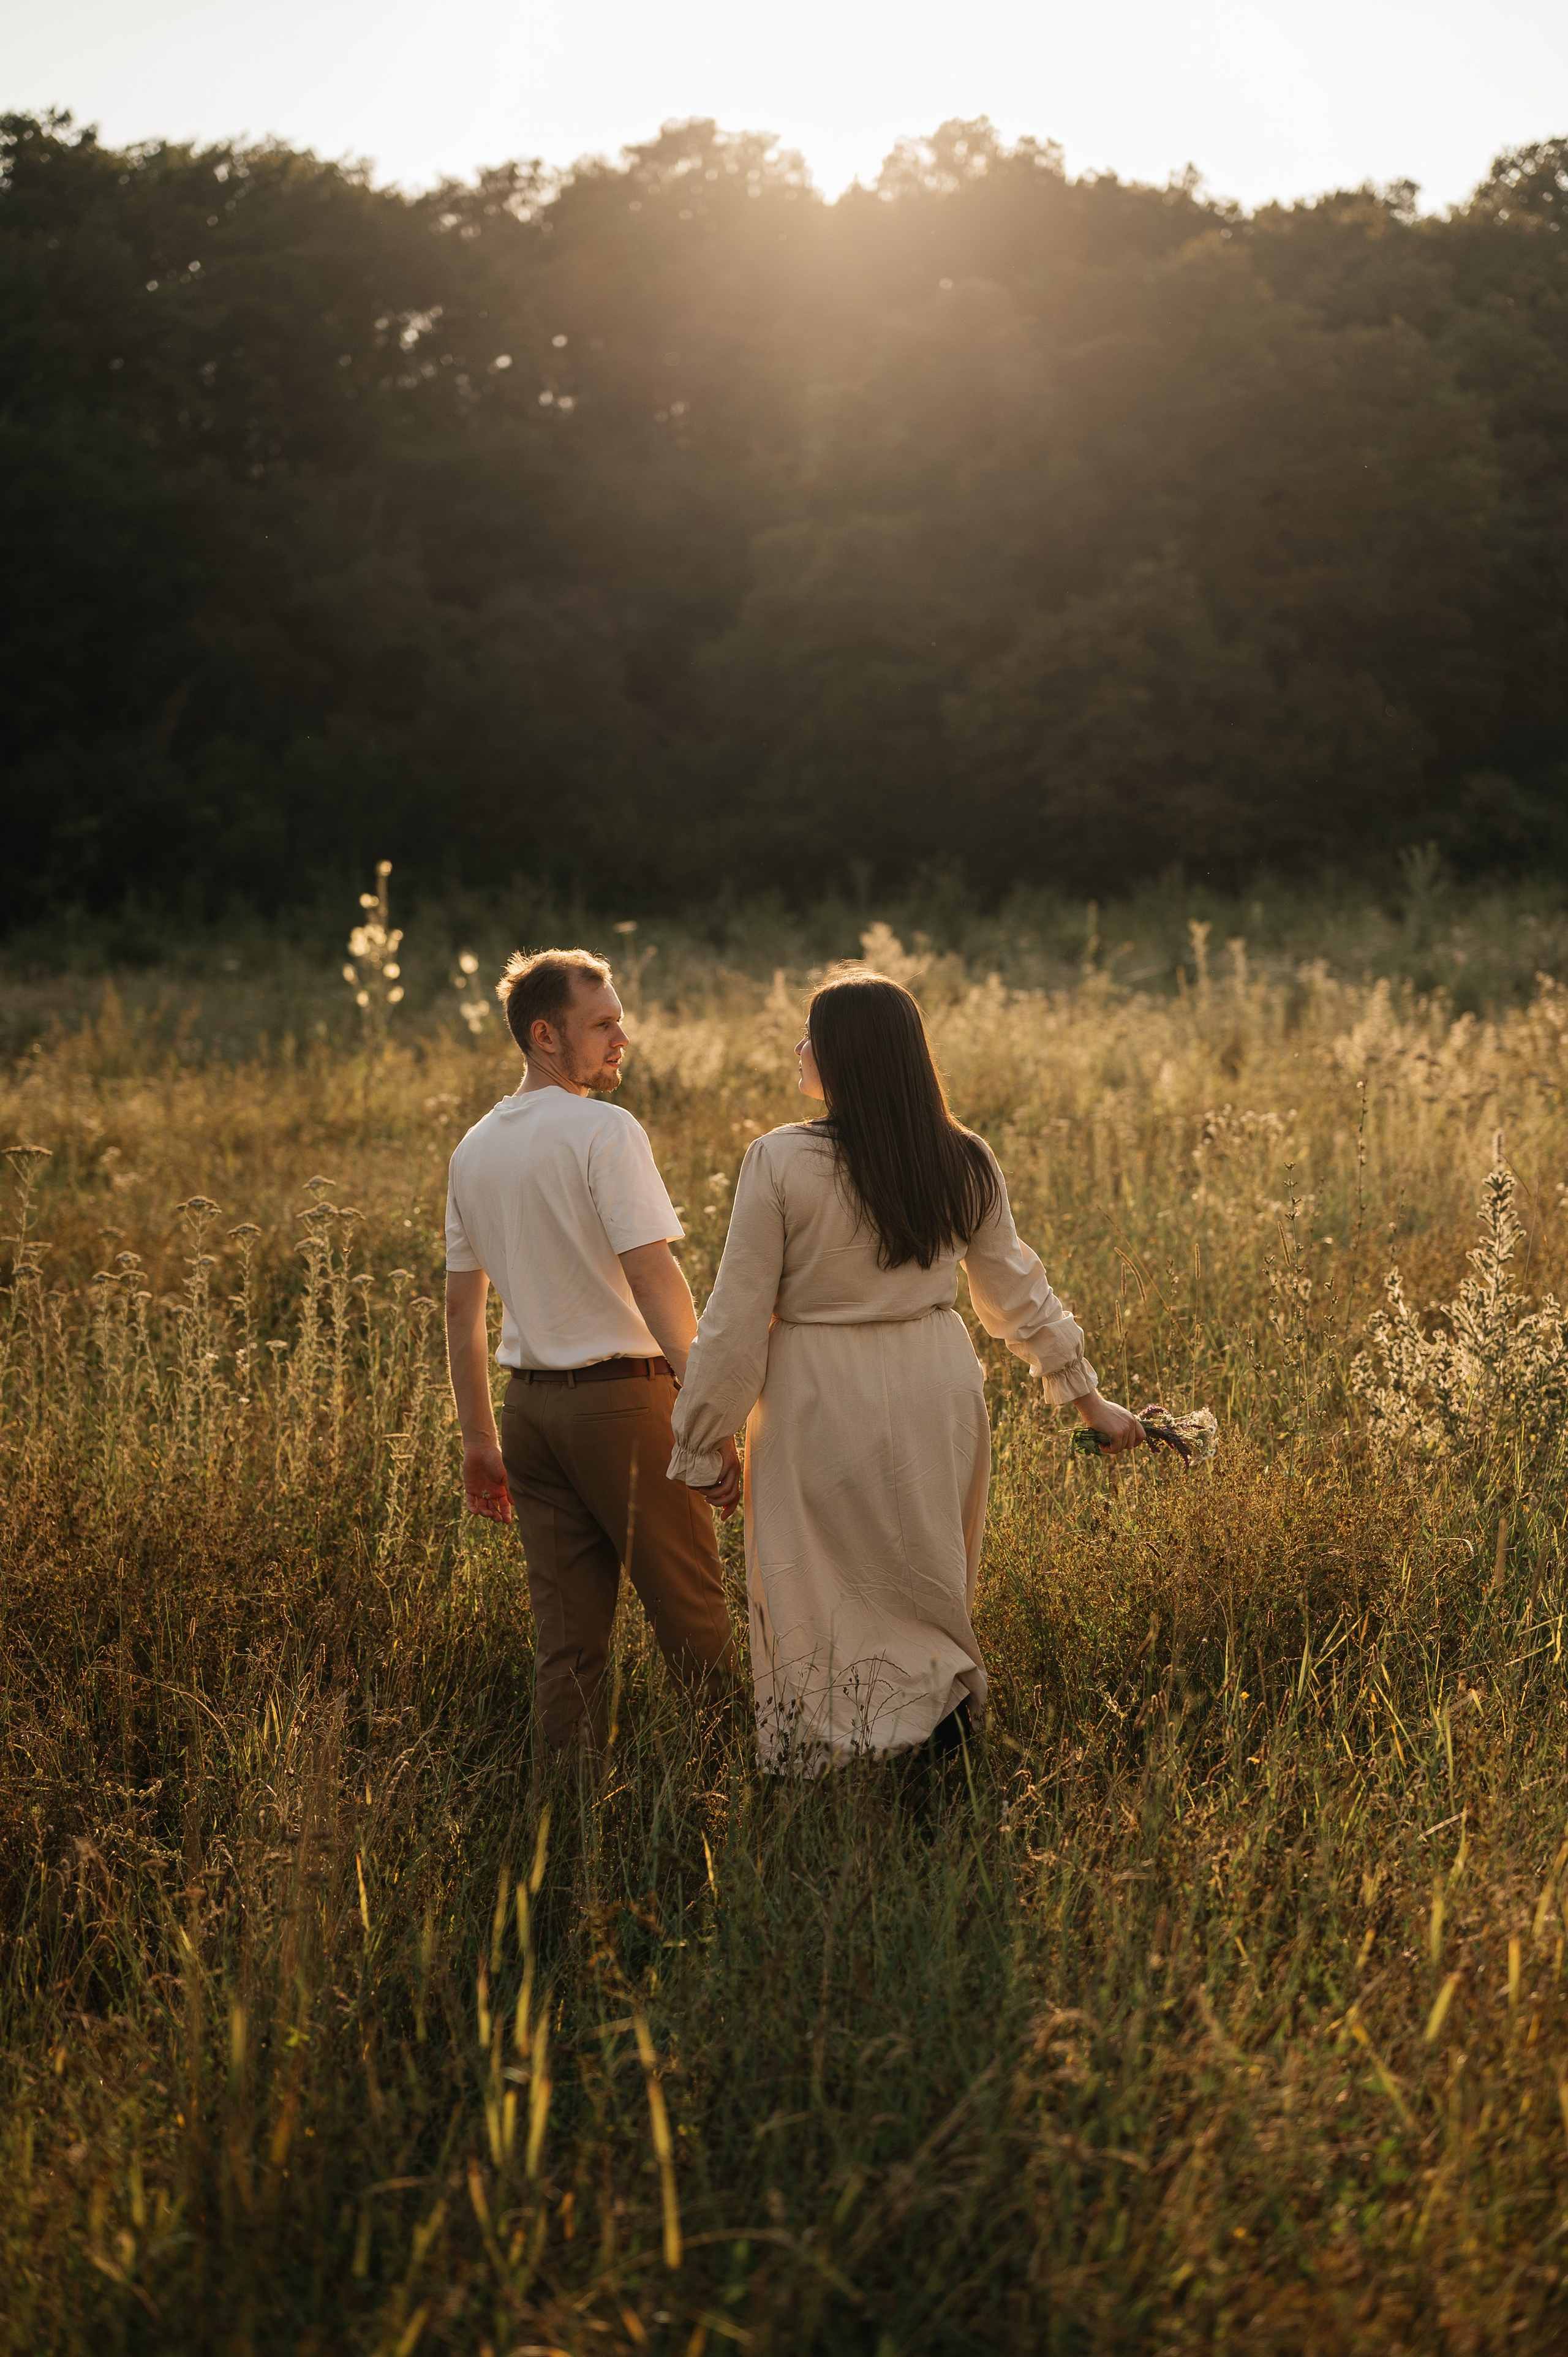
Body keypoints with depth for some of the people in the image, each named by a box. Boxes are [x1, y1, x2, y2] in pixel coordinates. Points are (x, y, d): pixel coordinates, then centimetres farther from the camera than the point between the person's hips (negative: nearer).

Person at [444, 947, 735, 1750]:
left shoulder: (474, 1149, 12)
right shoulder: (604, 1130, -10)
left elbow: (462, 1306, 16)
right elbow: (654, 1276, -18)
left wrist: (478, 1438, 20)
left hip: (531, 1407, 7)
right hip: (623, 1397, -7)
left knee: (566, 1638, 8)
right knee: (692, 1612, 4)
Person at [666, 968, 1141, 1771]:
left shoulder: (781, 1163, -14)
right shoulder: (967, 1165, 1)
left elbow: (737, 1320, -10)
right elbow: (1017, 1293, 10)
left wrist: (705, 1447, -1)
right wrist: (1087, 1396, 22)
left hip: (823, 1402, -4)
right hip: (937, 1390, 4)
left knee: (826, 1609, 5)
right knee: (924, 1588, 20)